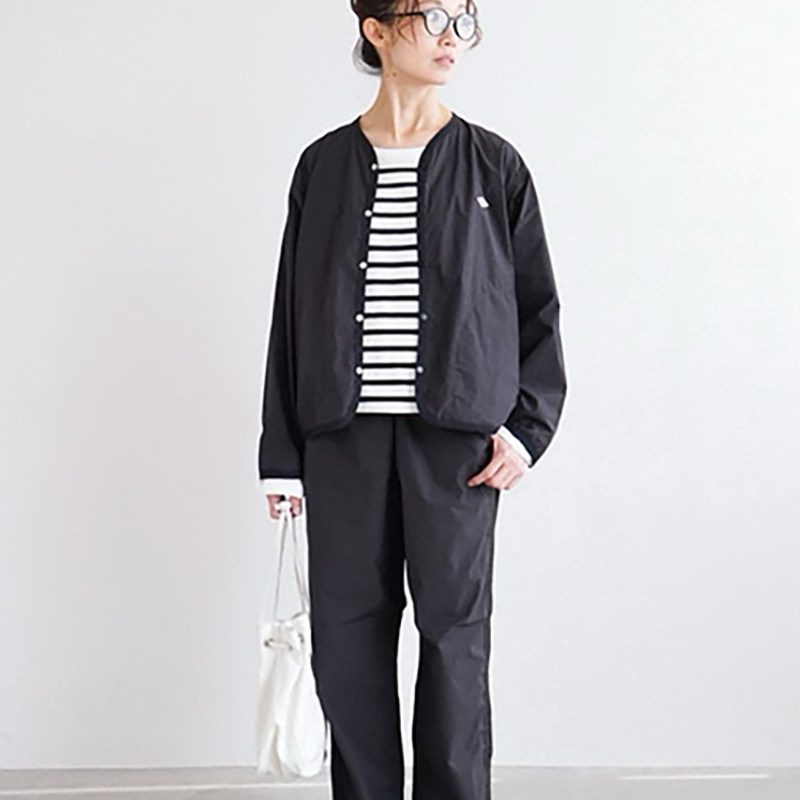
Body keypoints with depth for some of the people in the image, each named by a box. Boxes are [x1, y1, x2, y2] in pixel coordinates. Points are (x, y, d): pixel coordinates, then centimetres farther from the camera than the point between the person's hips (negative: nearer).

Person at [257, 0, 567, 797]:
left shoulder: (493, 165, 5)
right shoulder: (324, 165, 7)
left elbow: (539, 308, 8)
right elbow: (291, 313, 8)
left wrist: (527, 425, -4)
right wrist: (284, 453, 5)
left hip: (456, 439, -1)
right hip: (344, 433, 1)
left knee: (454, 631, 3)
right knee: (347, 637, 5)